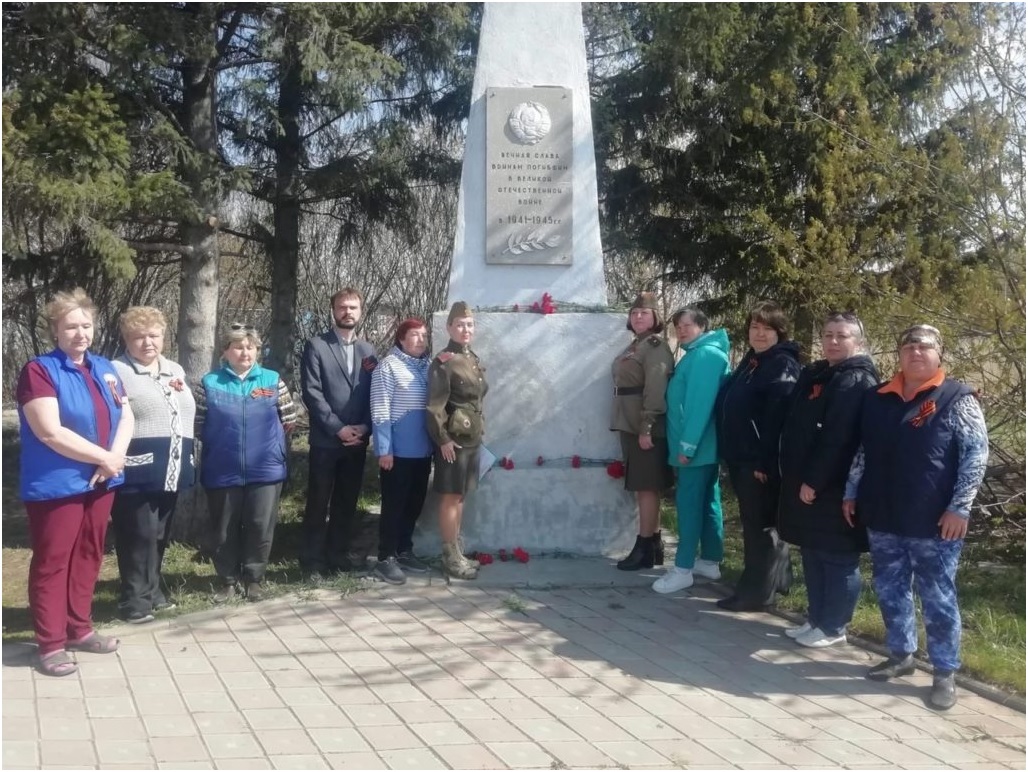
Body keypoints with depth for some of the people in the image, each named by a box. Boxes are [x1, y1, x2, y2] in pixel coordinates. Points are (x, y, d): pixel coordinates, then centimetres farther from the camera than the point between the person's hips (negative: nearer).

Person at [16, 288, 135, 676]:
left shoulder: (104, 368, 10)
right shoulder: (39, 370, -10)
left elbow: (125, 417, 10)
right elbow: (50, 432, -19)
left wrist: (115, 456, -9)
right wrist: (104, 457, -15)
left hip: (99, 481, 7)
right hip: (56, 485, -7)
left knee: (88, 556, 14)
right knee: (52, 562, 0)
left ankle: (79, 629, 27)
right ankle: (50, 644, 7)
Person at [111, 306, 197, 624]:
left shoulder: (175, 370, 16)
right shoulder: (116, 371, -6)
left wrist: (187, 460, 20)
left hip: (170, 470, 7)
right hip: (137, 471, -7)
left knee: (159, 536, 15)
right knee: (139, 536, -4)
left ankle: (153, 592, 27)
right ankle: (135, 601, 7)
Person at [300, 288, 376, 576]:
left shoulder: (368, 350, 12)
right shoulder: (316, 346, -2)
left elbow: (373, 394, 10)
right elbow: (312, 393, -9)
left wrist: (364, 427, -6)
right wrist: (338, 428, -14)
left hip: (358, 440, 4)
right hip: (326, 439, -4)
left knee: (347, 501, 11)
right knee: (318, 502, 2)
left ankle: (340, 554, 21)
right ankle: (313, 560, 10)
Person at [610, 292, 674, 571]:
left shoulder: (656, 346, -10)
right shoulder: (634, 345, 18)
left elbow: (656, 390, -18)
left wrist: (646, 429, -23)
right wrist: (631, 428, 17)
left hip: (647, 428, -9)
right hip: (630, 426, 9)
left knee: (647, 487, -4)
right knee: (642, 487, 12)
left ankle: (644, 548, 1)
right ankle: (653, 544, 20)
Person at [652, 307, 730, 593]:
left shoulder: (705, 355, -16)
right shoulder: (695, 355, 16)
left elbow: (700, 403, -23)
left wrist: (688, 444, -23)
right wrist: (687, 443, 16)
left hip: (697, 446, -10)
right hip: (703, 445, 10)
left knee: (688, 503, -7)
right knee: (707, 502, 13)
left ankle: (683, 569, -4)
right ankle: (710, 561, 21)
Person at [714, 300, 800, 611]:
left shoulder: (783, 365, -12)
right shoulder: (751, 360, 16)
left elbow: (778, 418, -20)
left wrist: (764, 461, -23)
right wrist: (730, 453, 15)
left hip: (761, 461, -9)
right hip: (741, 457, 9)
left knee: (759, 525, -2)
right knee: (763, 522, 18)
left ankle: (756, 591, 5)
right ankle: (778, 578, 30)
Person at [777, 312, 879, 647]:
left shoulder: (858, 382, -12)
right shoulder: (813, 374, 15)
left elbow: (838, 438, -20)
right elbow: (795, 429, 16)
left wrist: (814, 480, -20)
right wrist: (795, 476, 11)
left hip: (836, 487, -9)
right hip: (806, 481, 9)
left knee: (837, 558, 2)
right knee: (812, 554, 15)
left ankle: (833, 627, 12)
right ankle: (816, 619, 26)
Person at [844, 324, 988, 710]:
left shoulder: (957, 398, -5)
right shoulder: (877, 398, 9)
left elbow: (976, 455, -9)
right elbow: (863, 452, 15)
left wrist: (959, 507, -14)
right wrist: (851, 493, 11)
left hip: (933, 522, -5)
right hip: (883, 518, 5)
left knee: (937, 597, 3)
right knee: (889, 591, 13)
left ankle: (944, 673, 14)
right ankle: (900, 655, 30)